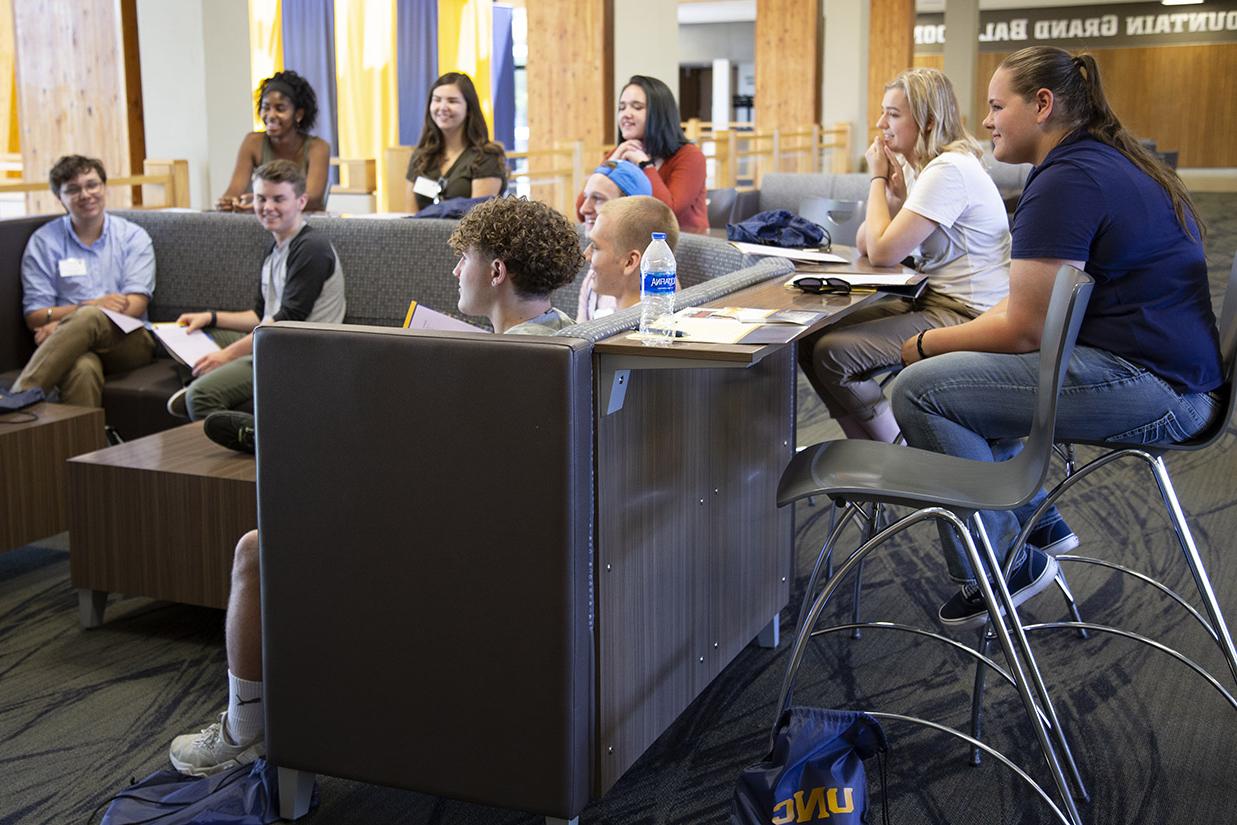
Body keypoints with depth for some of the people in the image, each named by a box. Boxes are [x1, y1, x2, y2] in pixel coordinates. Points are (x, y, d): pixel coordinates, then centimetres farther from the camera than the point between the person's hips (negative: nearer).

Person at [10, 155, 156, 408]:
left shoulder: (133, 236, 11)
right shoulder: (44, 241, 10)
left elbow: (135, 306, -2)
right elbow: (34, 316, 5)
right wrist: (90, 305, -12)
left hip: (127, 342, 0)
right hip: (78, 347, 0)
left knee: (88, 319, -36)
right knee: (83, 368, -39)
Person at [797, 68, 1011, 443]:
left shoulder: (949, 170, -18)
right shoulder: (927, 167, 14)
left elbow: (883, 251, -20)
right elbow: (865, 245, 11)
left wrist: (878, 178, -8)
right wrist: (896, 195, -4)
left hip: (969, 317, -11)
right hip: (936, 302, 11)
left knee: (833, 354, -21)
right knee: (811, 342, 3)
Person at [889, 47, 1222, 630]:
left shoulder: (1067, 181, -16)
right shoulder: (1107, 161, 17)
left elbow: (1025, 329, -18)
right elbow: (1036, 301, 18)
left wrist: (926, 345, -4)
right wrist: (951, 339, 7)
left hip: (1150, 387, -11)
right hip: (1167, 371, 11)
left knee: (919, 390, -16)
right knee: (959, 371, 22)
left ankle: (1004, 569, -3)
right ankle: (1036, 524, 27)